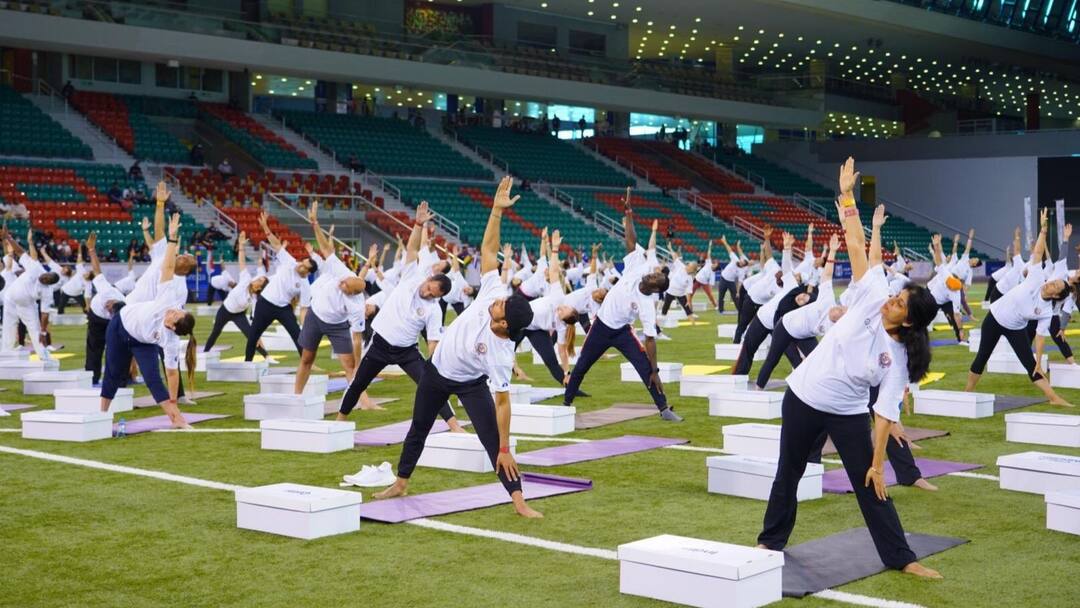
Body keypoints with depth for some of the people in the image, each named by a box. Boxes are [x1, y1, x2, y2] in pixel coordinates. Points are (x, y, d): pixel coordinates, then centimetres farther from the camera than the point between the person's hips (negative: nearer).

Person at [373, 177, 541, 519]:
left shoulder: (501, 353, -36)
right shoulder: (493, 292, -27)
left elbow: (502, 401, -33)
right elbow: (487, 249, -23)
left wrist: (505, 449, -33)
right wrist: (497, 210, -34)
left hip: (470, 383, -6)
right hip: (437, 371, 6)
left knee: (492, 438, -19)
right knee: (418, 428, 19)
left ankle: (518, 500, -16)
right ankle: (400, 484, 38)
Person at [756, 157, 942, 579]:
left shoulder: (897, 358, -14)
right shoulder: (871, 301, -12)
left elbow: (885, 411, -14)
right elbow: (857, 247, -15)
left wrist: (878, 461, -18)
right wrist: (847, 195, -17)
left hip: (848, 414, -2)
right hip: (803, 398, 2)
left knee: (869, 484, 0)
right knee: (788, 473, 13)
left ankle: (899, 557, 11)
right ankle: (772, 540, 30)